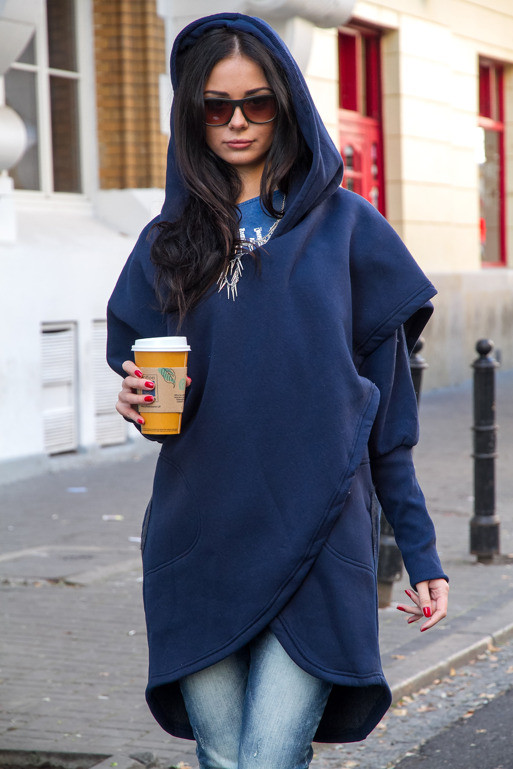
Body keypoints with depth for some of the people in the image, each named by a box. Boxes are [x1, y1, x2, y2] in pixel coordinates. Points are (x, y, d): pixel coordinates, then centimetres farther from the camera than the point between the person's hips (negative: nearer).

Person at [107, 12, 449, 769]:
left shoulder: (345, 226, 4)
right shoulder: (169, 243, 11)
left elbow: (388, 408, 4)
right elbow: (137, 374, 15)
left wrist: (421, 550, 1)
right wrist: (140, 400, -10)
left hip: (318, 538, -2)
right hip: (198, 543, 3)